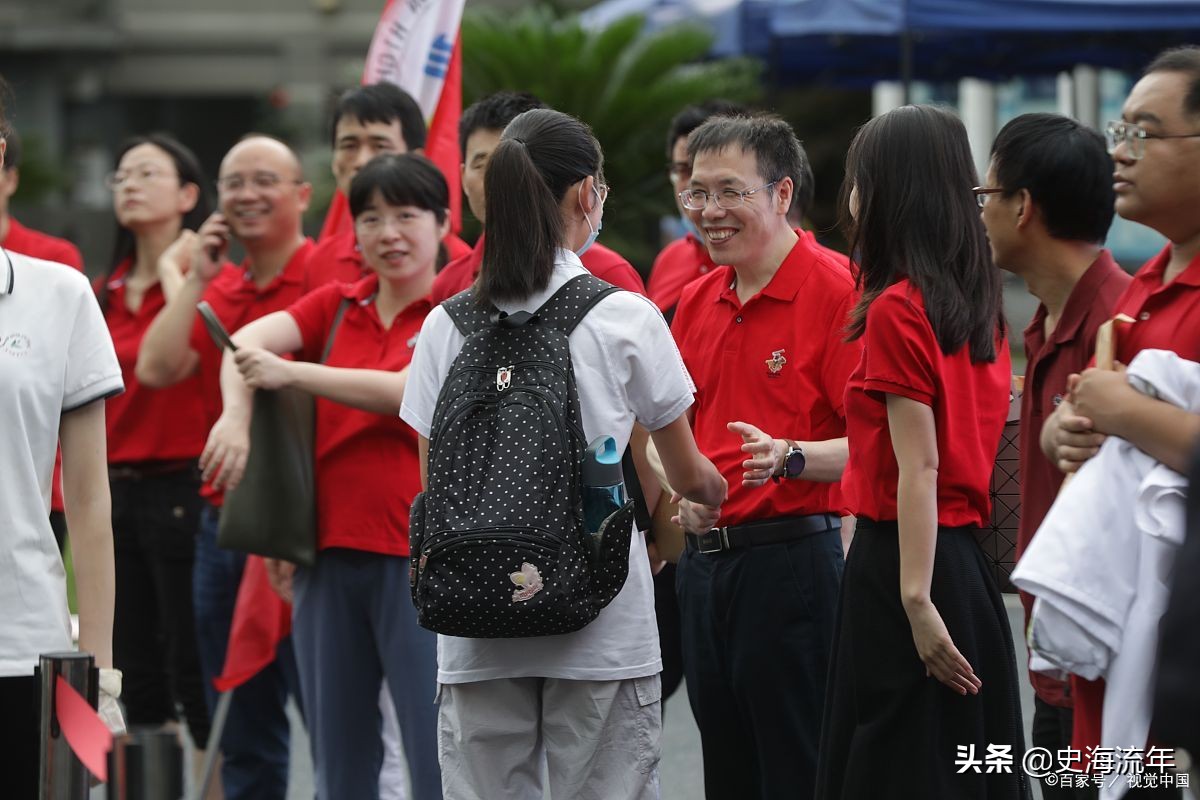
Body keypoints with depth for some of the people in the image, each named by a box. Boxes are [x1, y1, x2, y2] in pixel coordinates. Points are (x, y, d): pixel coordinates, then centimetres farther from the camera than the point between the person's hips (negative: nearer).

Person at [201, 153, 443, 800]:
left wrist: (291, 372, -16)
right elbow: (249, 341, -3)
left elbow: (411, 393, -16)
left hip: (420, 557, -5)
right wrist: (236, 414, -22)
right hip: (330, 552, 5)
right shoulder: (336, 306, 12)